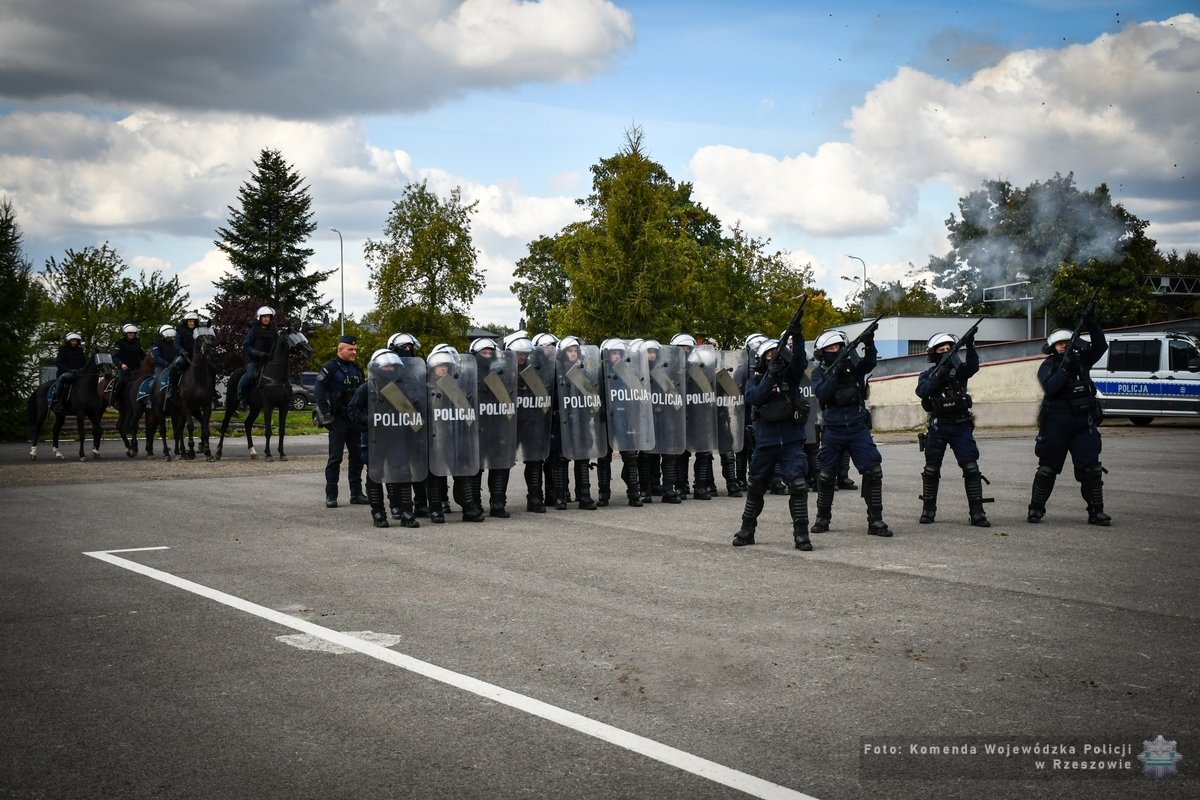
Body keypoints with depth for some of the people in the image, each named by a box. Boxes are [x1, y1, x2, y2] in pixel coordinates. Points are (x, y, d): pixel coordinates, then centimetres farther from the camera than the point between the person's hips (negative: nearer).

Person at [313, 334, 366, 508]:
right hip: (338, 420, -7)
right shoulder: (330, 368, -8)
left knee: (358, 456, 8)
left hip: (354, 419, 7)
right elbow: (318, 392, -13)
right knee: (335, 458, -5)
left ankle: (356, 494, 16)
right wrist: (326, 415, -17)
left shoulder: (357, 369, 15)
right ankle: (331, 496, -1)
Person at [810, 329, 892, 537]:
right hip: (833, 431, 0)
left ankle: (875, 521, -2)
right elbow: (821, 395, -13)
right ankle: (823, 518, 25)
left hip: (858, 428, 0)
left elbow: (869, 363, -17)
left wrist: (869, 344, -36)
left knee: (873, 471, -8)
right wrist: (836, 373, -24)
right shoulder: (819, 372, 3)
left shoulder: (853, 365, 4)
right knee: (826, 476, 8)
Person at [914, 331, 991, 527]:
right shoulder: (928, 375, 5)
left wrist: (970, 347, -36)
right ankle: (928, 510, 18)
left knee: (971, 468, -9)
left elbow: (973, 366, -20)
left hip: (961, 426, -1)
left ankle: (977, 513, -7)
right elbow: (921, 391, -15)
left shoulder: (959, 370, 3)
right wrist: (938, 375, -26)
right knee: (931, 470, 5)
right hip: (938, 427, 1)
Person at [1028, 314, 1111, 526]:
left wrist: (1092, 325, -15)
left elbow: (1100, 346, -2)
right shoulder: (1048, 367, -1)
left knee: (1091, 468, -2)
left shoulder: (1081, 360, 9)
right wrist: (1065, 368, -26)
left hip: (1083, 423, 3)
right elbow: (1050, 388, -18)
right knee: (1048, 468, 4)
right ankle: (1036, 508, 13)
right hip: (1056, 424, -3)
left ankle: (1096, 512, 3)